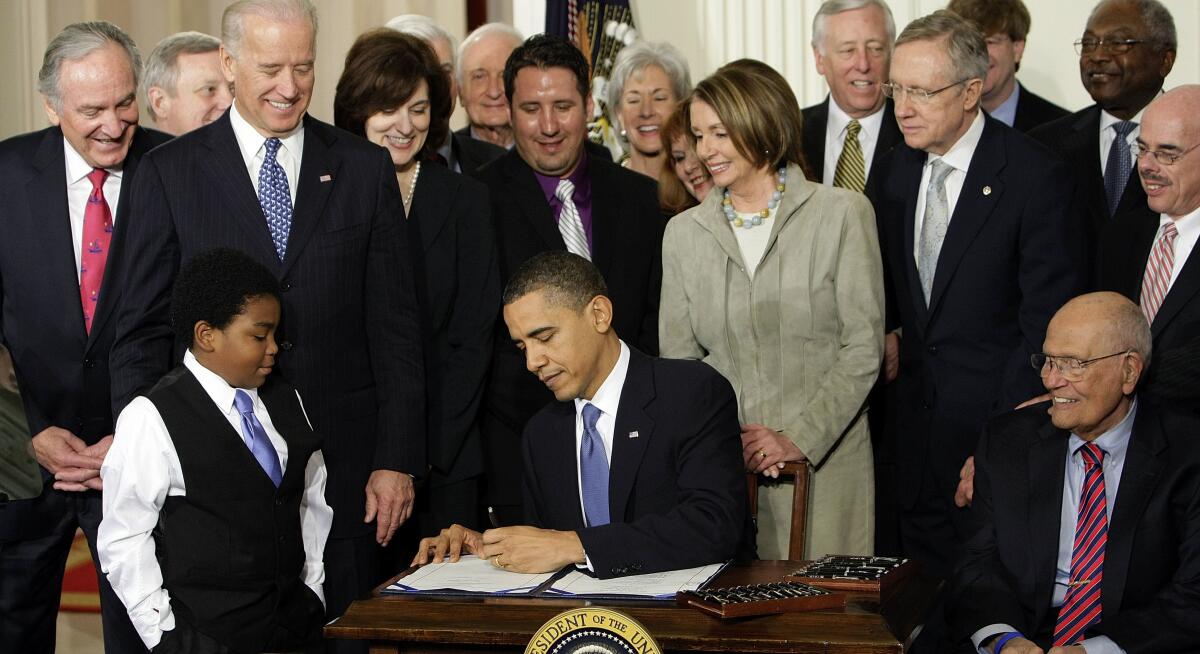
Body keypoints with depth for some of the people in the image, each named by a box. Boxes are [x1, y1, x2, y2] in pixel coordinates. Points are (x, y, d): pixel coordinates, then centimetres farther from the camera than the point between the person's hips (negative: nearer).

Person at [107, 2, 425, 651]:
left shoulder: (366, 167, 5)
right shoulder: (169, 172, 2)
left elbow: (395, 326, 4)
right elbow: (141, 330, 3)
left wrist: (397, 459, -1)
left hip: (342, 466, 1)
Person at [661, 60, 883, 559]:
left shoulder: (842, 213, -1)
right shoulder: (684, 232, 9)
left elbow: (863, 345, -4)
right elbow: (678, 354, 8)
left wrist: (800, 438, -12)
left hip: (825, 463, -2)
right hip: (718, 467, 2)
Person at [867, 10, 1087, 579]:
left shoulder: (1035, 177, -14)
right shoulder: (895, 170, 6)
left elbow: (1047, 320, -15)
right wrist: (889, 332, 1)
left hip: (996, 414, -6)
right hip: (917, 414, 6)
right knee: (926, 575, 12)